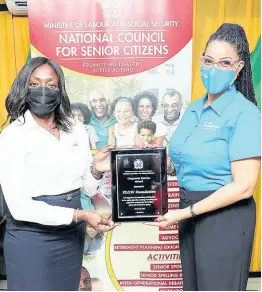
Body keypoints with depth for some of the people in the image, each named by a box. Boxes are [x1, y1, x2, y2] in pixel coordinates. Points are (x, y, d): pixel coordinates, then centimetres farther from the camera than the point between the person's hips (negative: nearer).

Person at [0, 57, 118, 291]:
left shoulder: (77, 129, 1)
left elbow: (88, 188, 5)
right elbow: (20, 207, -19)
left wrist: (96, 170, -16)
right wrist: (80, 215, -23)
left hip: (72, 234, 5)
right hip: (32, 237, -4)